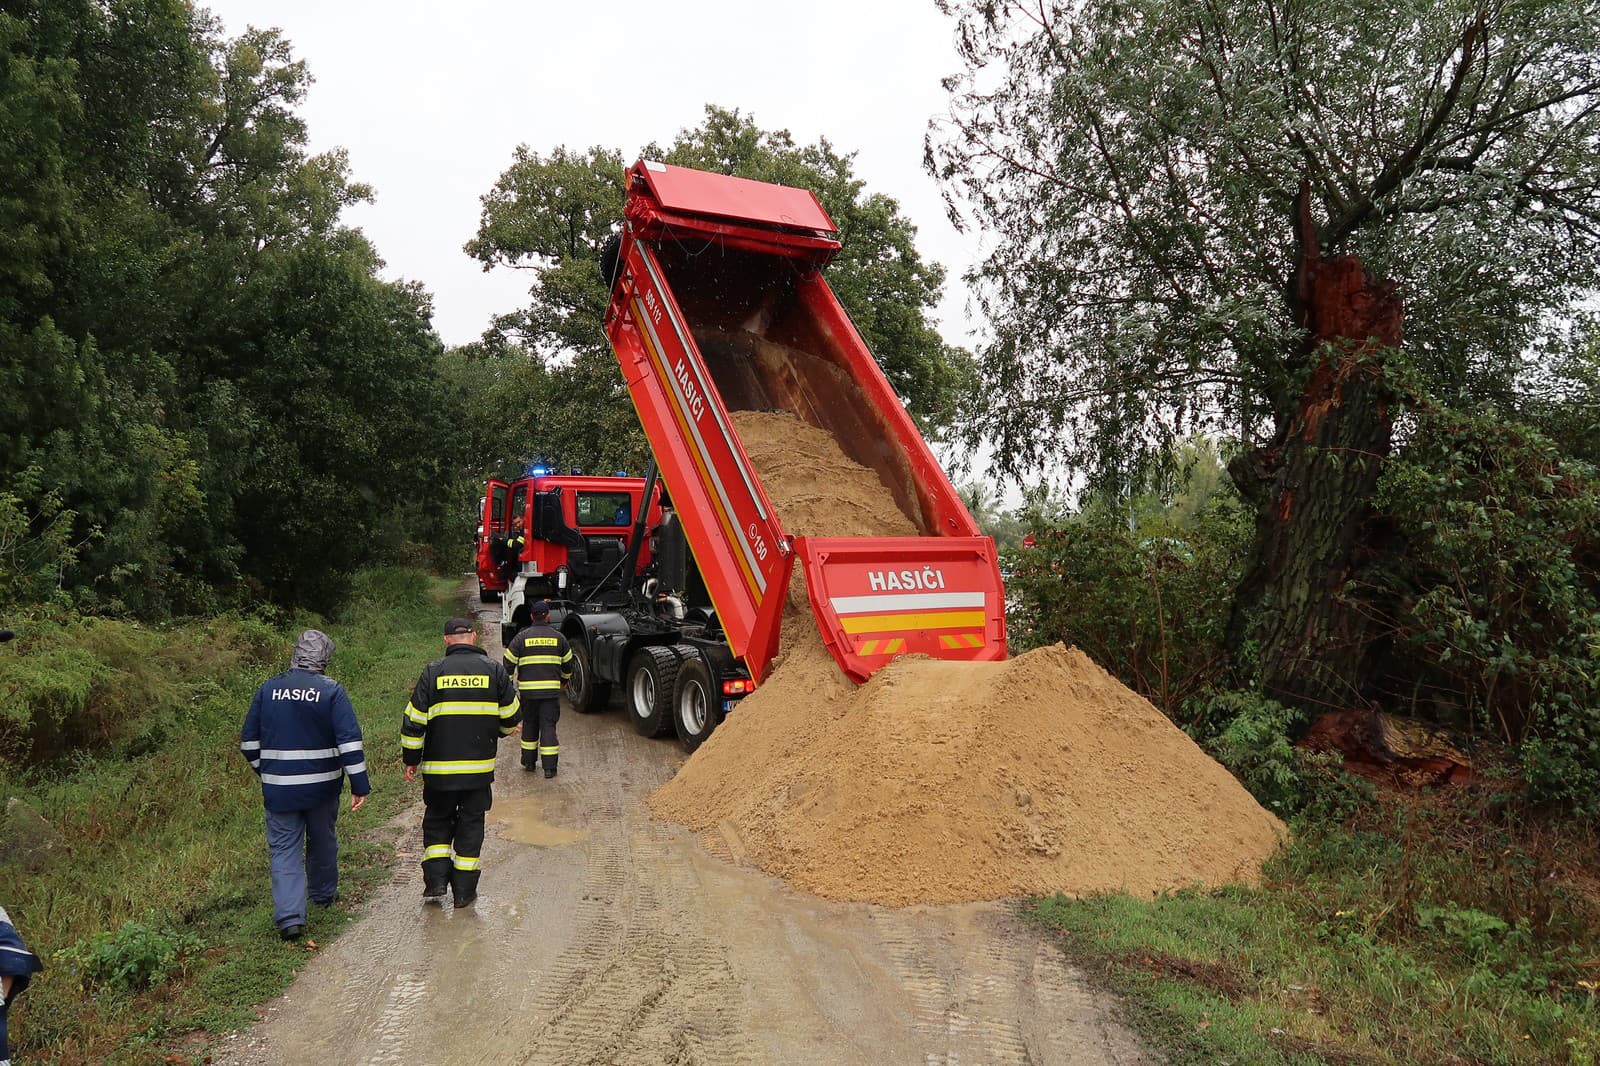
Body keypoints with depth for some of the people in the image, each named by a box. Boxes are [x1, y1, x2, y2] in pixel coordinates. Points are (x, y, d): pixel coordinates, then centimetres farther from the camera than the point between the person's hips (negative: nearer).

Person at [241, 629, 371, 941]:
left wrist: (264, 772, 23)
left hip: (278, 788, 1)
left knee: (284, 849, 4)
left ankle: (289, 915, -7)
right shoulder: (332, 691, -9)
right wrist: (360, 785, -10)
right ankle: (324, 894, 38)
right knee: (322, 841, 20)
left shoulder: (268, 689, 0)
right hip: (322, 787, -1)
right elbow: (350, 741, -14)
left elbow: (249, 741, 7)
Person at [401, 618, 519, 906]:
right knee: (471, 825, 11)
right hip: (480, 768, 1)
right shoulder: (494, 670, -1)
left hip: (439, 767, 0)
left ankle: (435, 883, 8)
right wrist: (498, 731, 27)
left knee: (437, 823, 17)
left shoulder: (433, 671, -4)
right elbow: (512, 717, 5)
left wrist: (410, 759, 9)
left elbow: (414, 721, -3)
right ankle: (464, 891, 14)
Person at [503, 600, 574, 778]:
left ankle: (529, 761, 25)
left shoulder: (522, 637, 0)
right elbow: (567, 664, 15)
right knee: (548, 726, 2)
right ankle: (549, 766, -2)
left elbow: (508, 664, -3)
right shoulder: (558, 637, 5)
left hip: (528, 690, 0)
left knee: (529, 724, 17)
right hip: (551, 690, 0)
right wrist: (563, 680, 33)